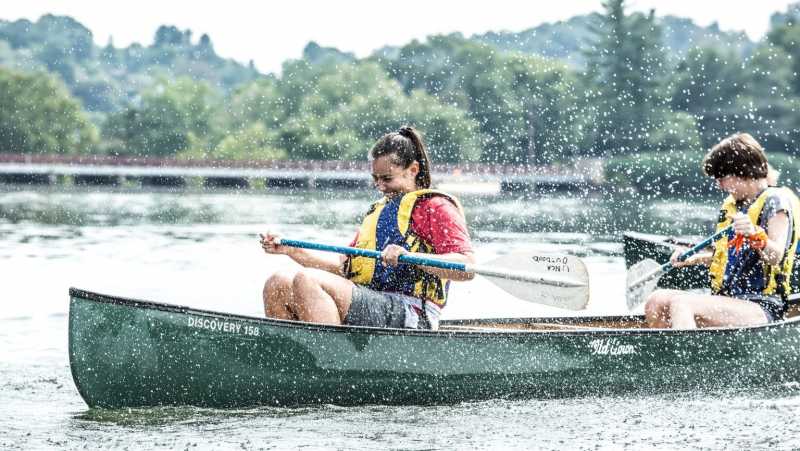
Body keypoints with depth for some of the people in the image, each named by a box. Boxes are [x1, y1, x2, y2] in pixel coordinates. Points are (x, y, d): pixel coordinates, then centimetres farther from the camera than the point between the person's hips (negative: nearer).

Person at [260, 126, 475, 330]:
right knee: (277, 285, -6)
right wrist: (289, 249, 14)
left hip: (407, 315, -8)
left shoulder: (435, 207, 2)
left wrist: (409, 256, -27)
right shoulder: (378, 210, 30)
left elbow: (467, 268, -13)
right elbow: (343, 267, 25)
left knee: (306, 281, -26)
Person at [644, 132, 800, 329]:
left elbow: (775, 257, -17)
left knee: (682, 304, -31)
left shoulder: (775, 200, -4)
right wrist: (696, 258, 21)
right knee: (656, 302, -9)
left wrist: (755, 234, -35)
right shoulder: (733, 204, 22)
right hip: (728, 299, 9)